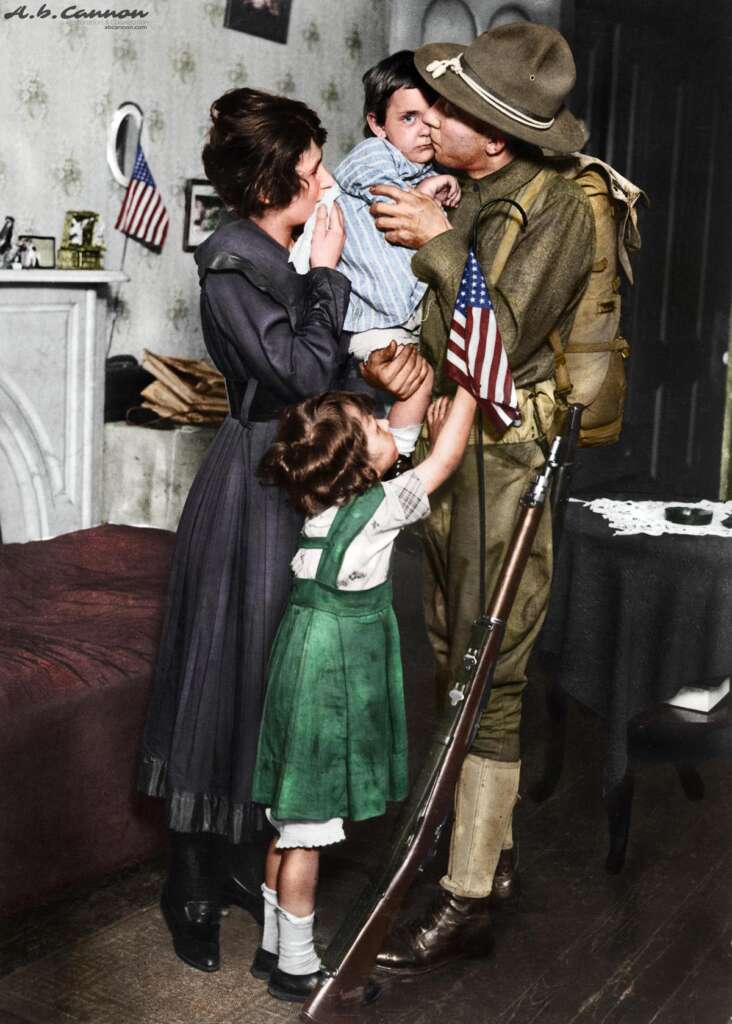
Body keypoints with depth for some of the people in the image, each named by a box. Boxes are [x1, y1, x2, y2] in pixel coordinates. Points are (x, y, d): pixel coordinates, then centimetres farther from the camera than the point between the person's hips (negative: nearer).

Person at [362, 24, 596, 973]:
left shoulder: (558, 210, -14)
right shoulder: (446, 192, 6)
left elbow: (499, 343, -20)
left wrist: (440, 244, -17)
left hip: (508, 458, -8)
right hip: (441, 443, 8)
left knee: (488, 673, -4)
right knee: (452, 662, 14)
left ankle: (466, 898, 5)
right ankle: (491, 851, 30)